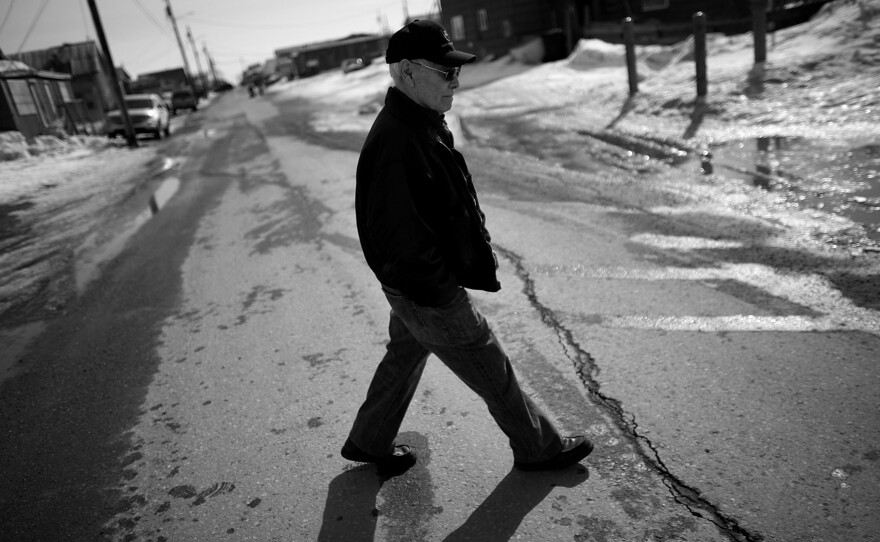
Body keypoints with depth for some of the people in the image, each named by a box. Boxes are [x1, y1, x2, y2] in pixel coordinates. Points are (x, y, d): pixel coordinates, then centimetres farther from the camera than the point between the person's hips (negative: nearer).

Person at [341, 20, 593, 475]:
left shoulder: (420, 124, 5)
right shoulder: (397, 143, -29)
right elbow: (403, 237, -29)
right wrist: (445, 291, -20)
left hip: (413, 287, 10)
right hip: (430, 295, -10)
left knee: (404, 357, 26)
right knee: (494, 375, 9)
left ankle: (368, 442, 45)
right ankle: (538, 448, 33)